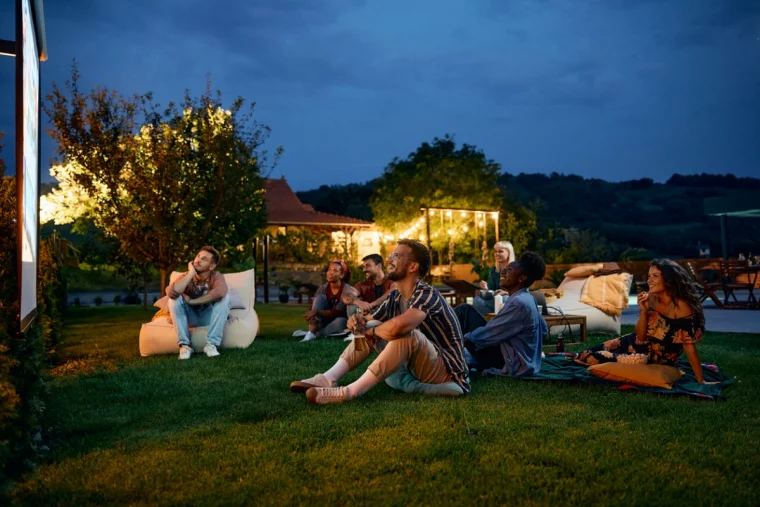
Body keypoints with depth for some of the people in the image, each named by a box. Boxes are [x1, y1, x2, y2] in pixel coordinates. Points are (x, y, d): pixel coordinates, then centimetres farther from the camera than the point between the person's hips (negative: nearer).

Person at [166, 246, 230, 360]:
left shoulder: (216, 276, -17)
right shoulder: (186, 276, -14)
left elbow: (220, 292, -43)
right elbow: (171, 292, -38)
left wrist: (191, 301, -33)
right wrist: (191, 273, -31)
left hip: (209, 317, -1)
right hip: (190, 317, 1)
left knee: (225, 297, -28)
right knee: (174, 299, -26)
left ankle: (211, 344, -26)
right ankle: (184, 345, -24)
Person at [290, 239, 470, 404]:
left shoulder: (427, 294, -22)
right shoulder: (394, 297, 4)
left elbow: (398, 326, -41)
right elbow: (369, 326, 11)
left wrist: (373, 331, -19)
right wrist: (357, 321, -14)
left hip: (446, 373, -8)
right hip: (416, 367, 8)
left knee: (407, 334, -34)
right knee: (370, 327, 4)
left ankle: (350, 392, -35)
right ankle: (328, 379, -12)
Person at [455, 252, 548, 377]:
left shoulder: (519, 302, -23)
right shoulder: (526, 298, 7)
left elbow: (489, 335, -20)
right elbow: (544, 330, 20)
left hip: (508, 363, -10)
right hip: (516, 360, 10)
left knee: (465, 312, -9)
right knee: (465, 310, 11)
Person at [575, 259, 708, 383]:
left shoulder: (681, 306, -30)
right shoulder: (652, 298, -10)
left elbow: (689, 346, -29)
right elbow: (641, 337, -8)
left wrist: (701, 381, -29)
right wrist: (643, 310, -23)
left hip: (658, 359, -6)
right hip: (639, 344, 6)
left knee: (593, 359, -15)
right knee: (585, 356, 7)